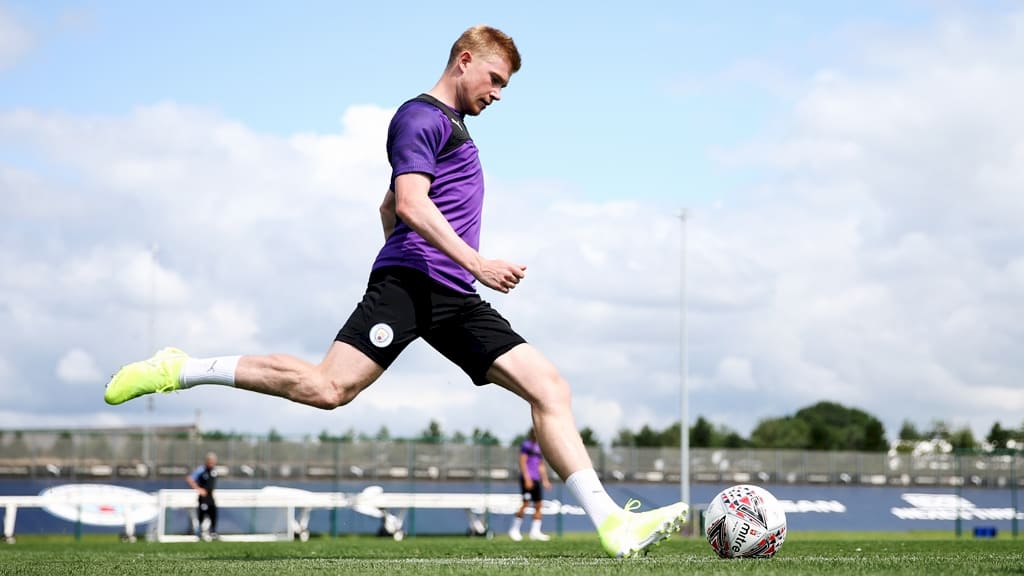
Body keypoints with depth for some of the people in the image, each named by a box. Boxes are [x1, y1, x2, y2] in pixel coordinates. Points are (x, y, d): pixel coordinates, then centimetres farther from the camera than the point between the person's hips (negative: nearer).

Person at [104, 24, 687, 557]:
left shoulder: (453, 126, 28)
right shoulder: (421, 116, -1)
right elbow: (410, 204, -16)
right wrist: (476, 262, -20)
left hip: (455, 298, 9)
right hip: (410, 281, -9)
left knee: (549, 385, -3)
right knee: (329, 387, -22)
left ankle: (611, 522, -7)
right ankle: (179, 370, -9)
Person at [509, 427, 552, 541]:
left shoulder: (539, 447, 19)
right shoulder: (526, 445, -4)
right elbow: (522, 462, -11)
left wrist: (545, 480, 20)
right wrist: (527, 478, -17)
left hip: (536, 479, 8)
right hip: (527, 478, -8)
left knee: (538, 505, 2)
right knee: (526, 503, -14)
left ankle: (535, 532, 4)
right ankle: (514, 530, -5)